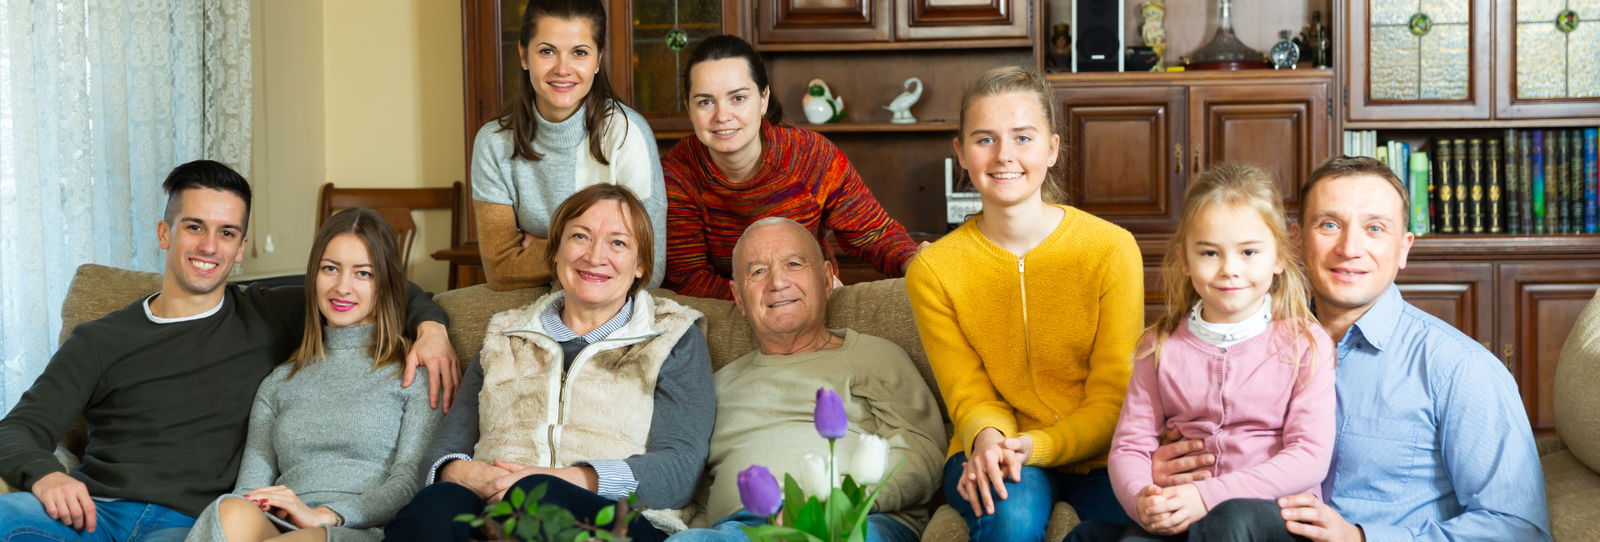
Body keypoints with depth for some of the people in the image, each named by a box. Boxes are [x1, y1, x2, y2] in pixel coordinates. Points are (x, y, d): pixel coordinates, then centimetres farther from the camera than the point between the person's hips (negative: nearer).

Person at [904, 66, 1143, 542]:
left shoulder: (1111, 249, -5)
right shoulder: (933, 271, -2)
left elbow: (1111, 401, -5)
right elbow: (970, 396, 1)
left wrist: (1034, 446, -24)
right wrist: (988, 439, -25)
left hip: (1097, 457, 0)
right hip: (991, 459, 0)